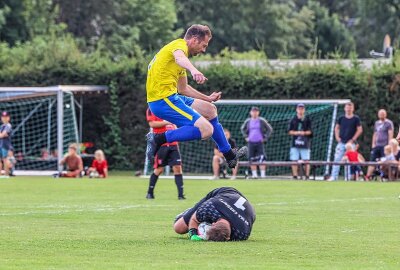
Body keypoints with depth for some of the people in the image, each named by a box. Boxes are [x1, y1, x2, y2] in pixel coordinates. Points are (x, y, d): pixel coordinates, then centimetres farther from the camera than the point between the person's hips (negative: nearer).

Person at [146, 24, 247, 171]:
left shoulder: (180, 47, 24)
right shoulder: (180, 45, -7)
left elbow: (183, 89, 34)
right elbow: (179, 58, -36)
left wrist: (207, 98, 41)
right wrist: (194, 70, -56)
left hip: (170, 96, 11)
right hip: (163, 99, -11)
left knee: (209, 109, 24)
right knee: (206, 130, -19)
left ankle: (229, 154, 34)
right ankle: (159, 138, -14)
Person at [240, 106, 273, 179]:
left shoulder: (262, 121, 0)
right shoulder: (248, 121, 7)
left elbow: (269, 129, 7)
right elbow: (242, 129, 24)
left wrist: (265, 138, 0)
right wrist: (246, 137, 12)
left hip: (260, 142, -3)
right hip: (251, 142, 3)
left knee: (262, 159, -12)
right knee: (252, 159, 3)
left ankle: (263, 174, -9)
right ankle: (254, 174, 11)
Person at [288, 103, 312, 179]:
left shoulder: (307, 120, 5)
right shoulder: (293, 120, 8)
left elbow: (309, 132, 1)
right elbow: (290, 132, 4)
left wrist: (304, 133, -19)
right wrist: (297, 132, -13)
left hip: (305, 143, -1)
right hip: (295, 143, 1)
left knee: (306, 160, -3)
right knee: (294, 160, -1)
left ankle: (307, 176, 3)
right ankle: (295, 176, 4)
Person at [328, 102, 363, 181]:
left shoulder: (356, 119, 0)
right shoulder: (341, 118, 8)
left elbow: (360, 130, -1)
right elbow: (336, 128, 18)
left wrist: (353, 139, -7)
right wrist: (337, 137, 4)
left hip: (351, 143, -2)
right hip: (341, 142, 2)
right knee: (337, 159, -5)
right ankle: (334, 176, -5)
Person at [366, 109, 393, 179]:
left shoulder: (389, 123, -1)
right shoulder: (377, 123, 18)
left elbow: (390, 134, -7)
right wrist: (373, 144, 14)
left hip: (385, 146, -6)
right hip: (377, 145, 6)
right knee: (372, 161, 2)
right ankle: (368, 176, 1)